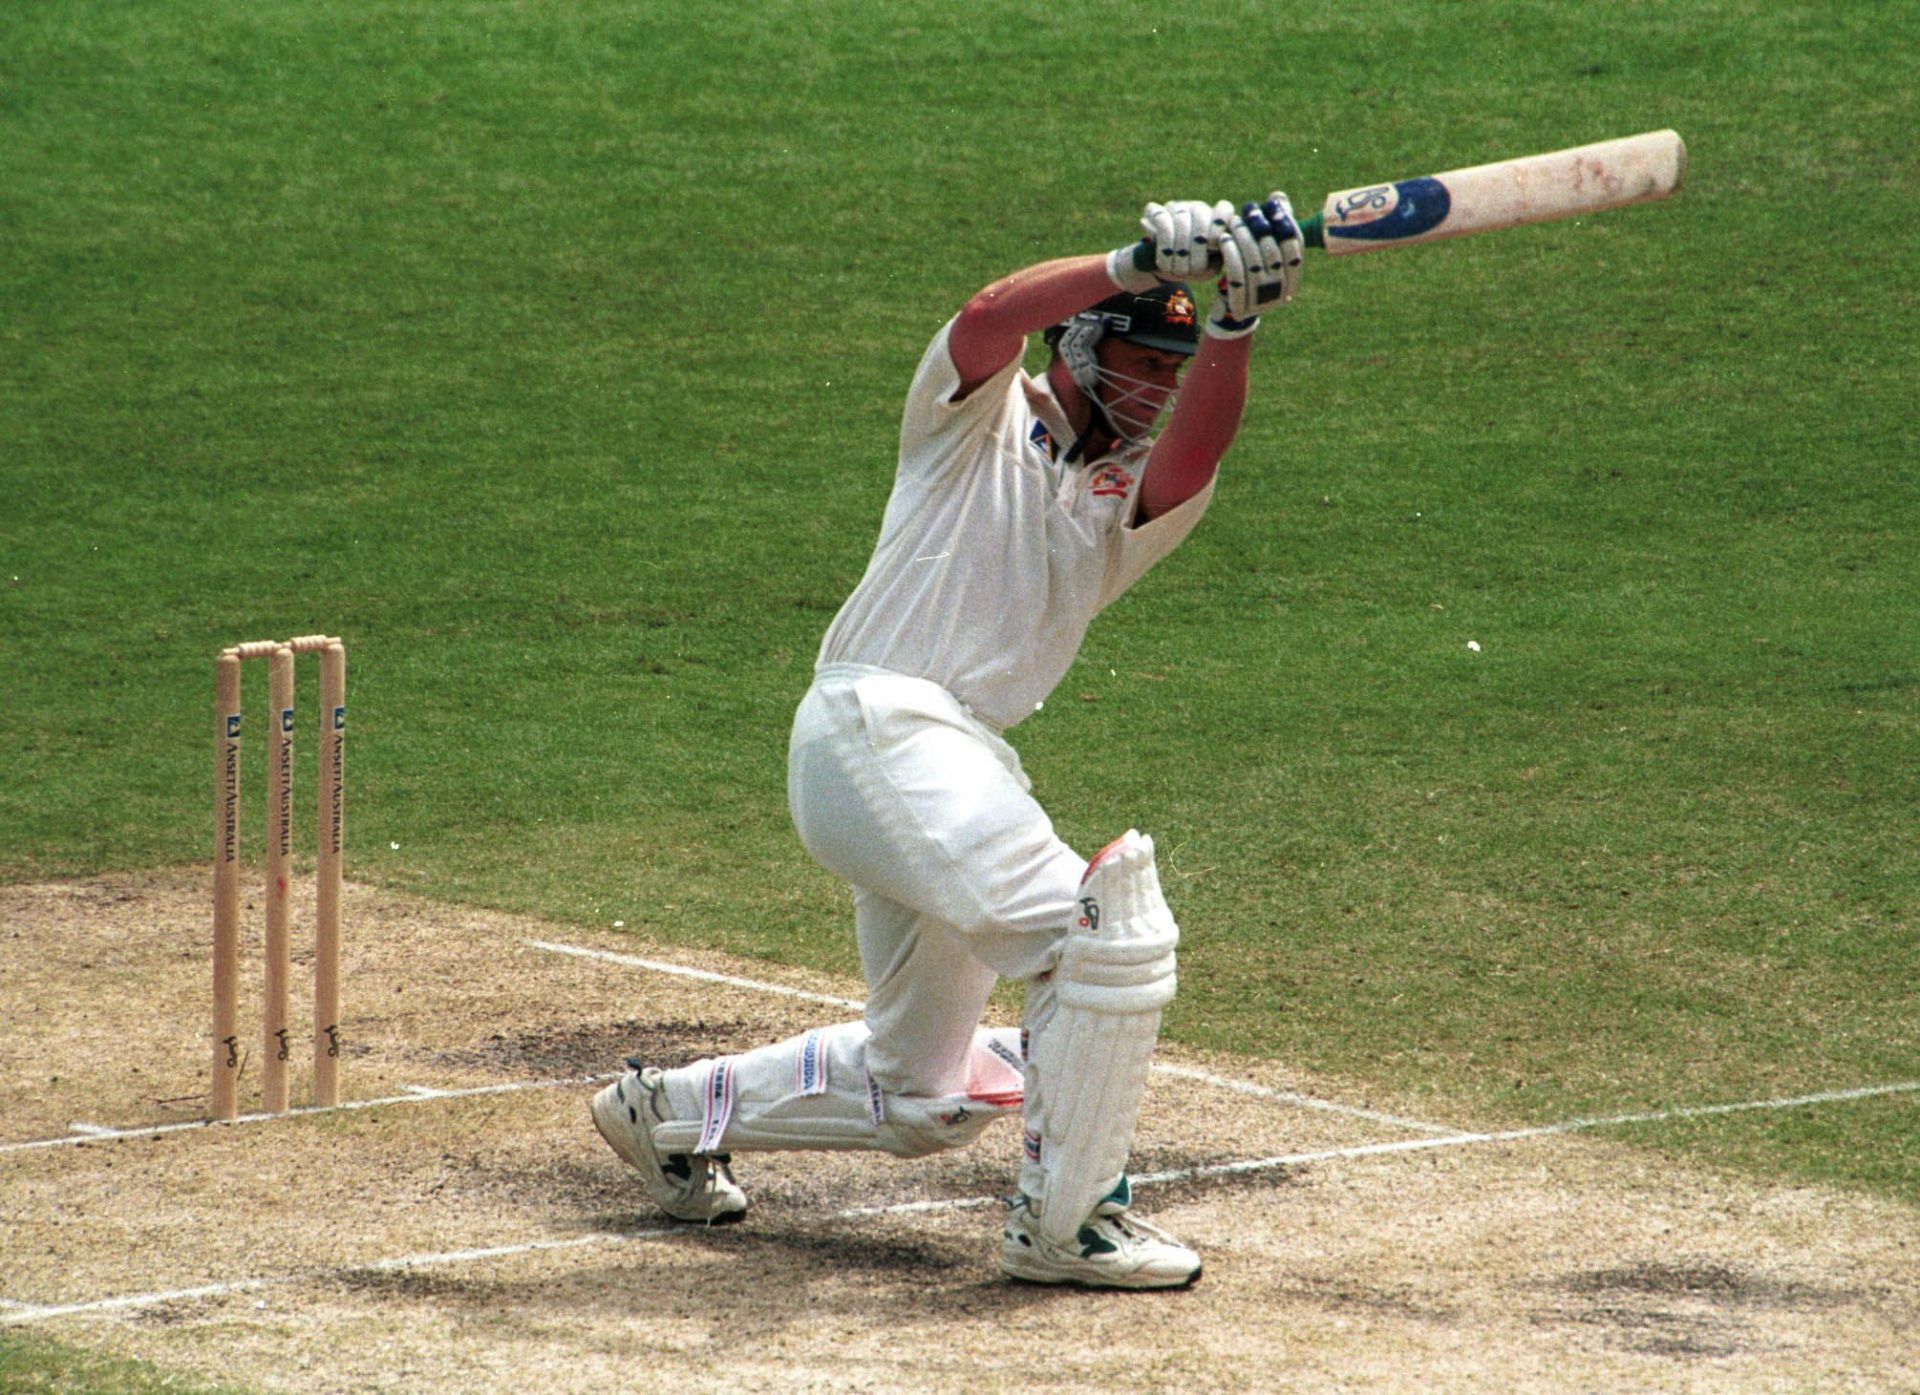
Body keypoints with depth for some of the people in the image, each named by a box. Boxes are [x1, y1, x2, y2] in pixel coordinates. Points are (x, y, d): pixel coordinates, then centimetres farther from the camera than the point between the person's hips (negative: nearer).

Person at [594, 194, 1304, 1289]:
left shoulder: (1137, 498, 14)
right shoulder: (982, 415, 4)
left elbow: (1192, 455, -10)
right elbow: (988, 320, -19)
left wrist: (1236, 324, -27)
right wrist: (1140, 263, -33)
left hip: (965, 767, 8)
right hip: (879, 720, -8)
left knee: (925, 1099, 17)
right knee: (1113, 929, -22)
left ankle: (676, 1109, 36)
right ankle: (1064, 1224, -12)